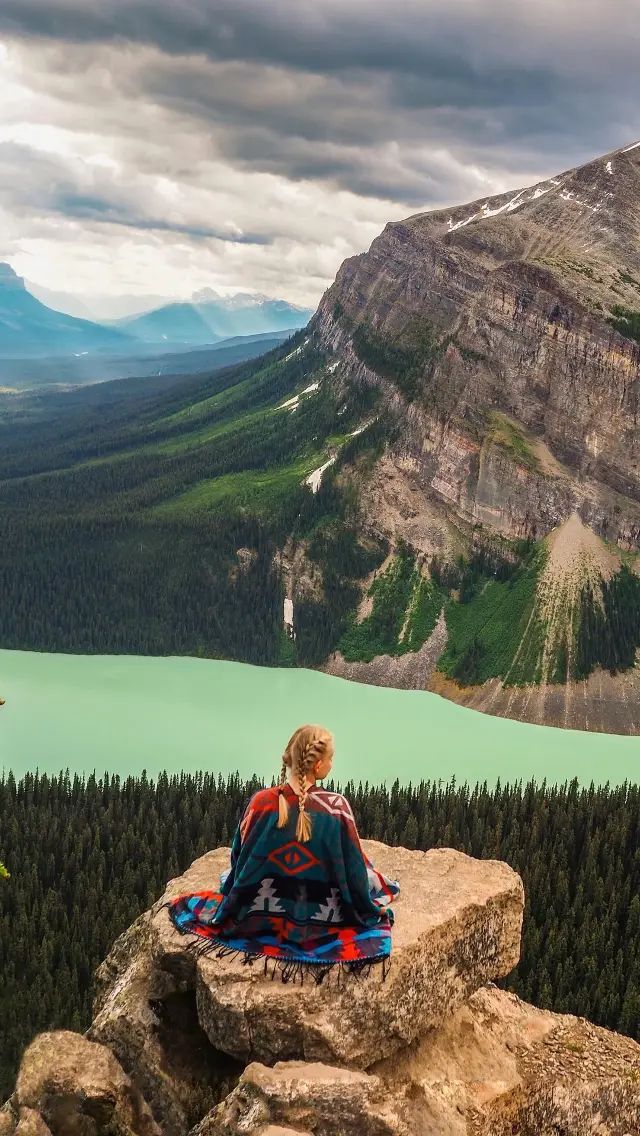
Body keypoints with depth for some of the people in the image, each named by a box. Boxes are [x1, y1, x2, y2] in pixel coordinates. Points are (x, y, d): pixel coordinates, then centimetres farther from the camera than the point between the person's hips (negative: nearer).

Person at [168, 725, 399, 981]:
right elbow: (353, 869, -11)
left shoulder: (261, 802, -18)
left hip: (259, 917, 1)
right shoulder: (337, 807, -21)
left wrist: (229, 898, 13)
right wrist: (369, 908, 8)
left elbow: (240, 861, -6)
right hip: (319, 923, -1)